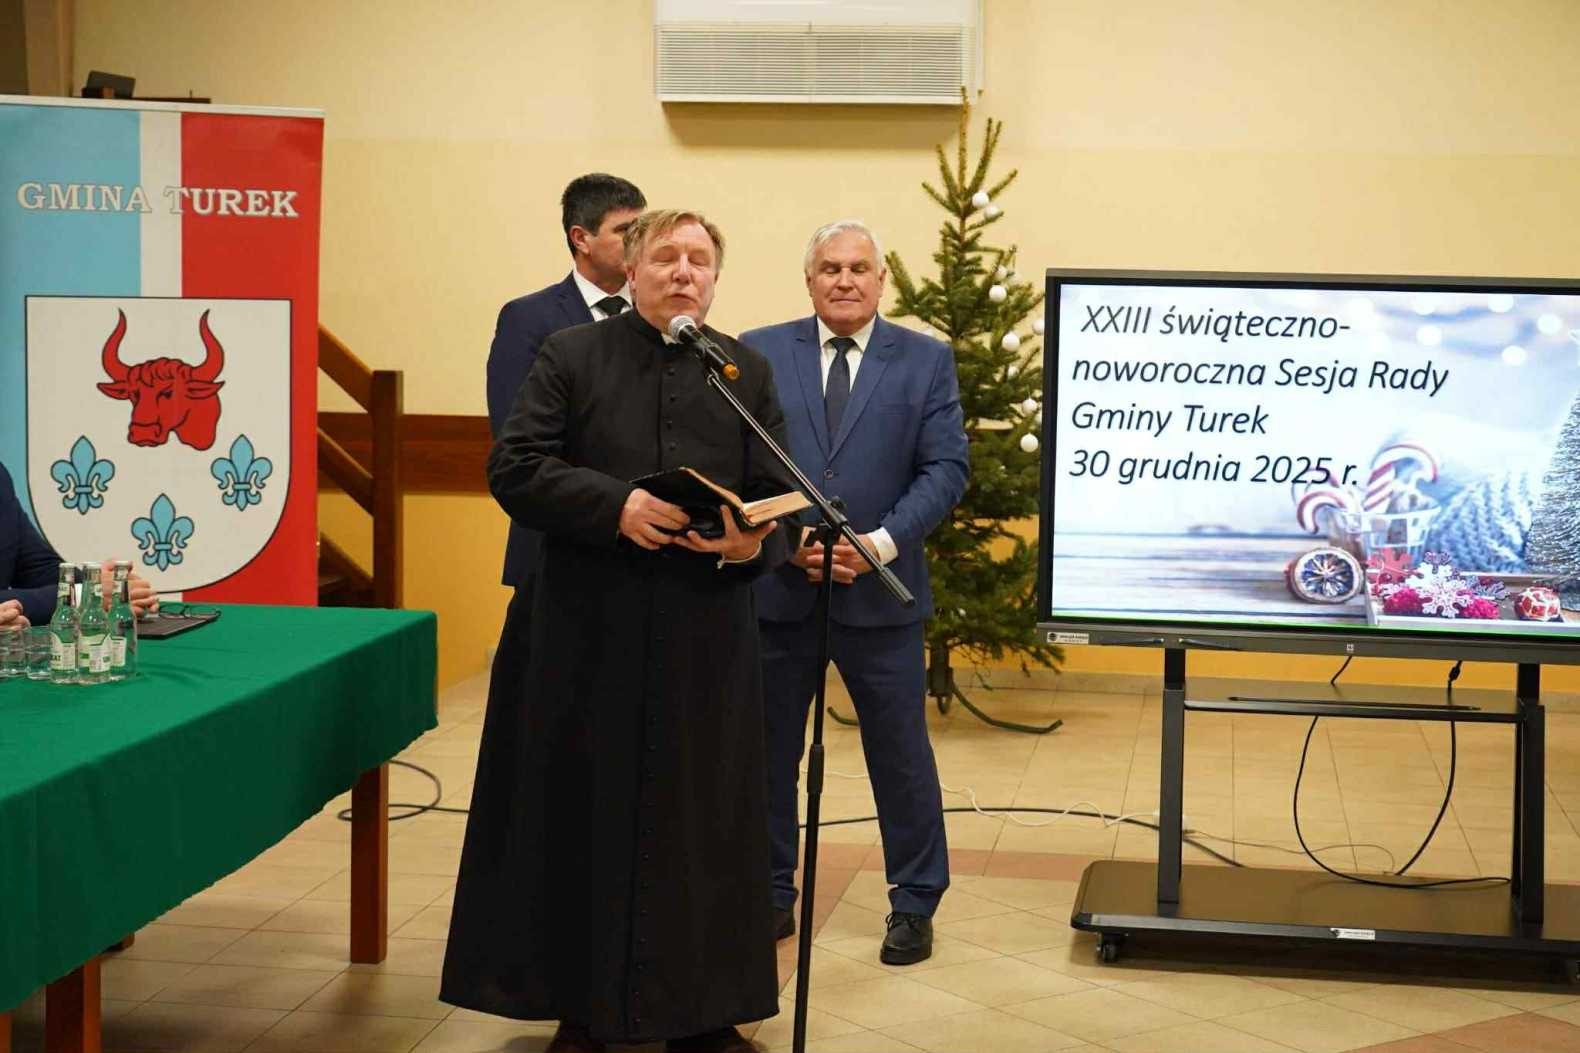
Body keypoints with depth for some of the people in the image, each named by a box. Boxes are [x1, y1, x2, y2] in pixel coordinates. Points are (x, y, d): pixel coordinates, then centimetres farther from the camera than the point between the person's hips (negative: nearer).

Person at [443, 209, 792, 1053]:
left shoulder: (749, 372, 8)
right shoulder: (569, 357, 2)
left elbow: (781, 499, 6)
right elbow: (513, 468, -7)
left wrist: (751, 541, -16)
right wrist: (616, 506, -20)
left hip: (706, 638, 2)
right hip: (591, 634, -1)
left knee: (703, 821, 5)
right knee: (585, 817, 5)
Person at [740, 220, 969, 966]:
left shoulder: (926, 360, 1)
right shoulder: (758, 354, 2)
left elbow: (947, 468, -5)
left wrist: (879, 544, -17)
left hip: (881, 593, -1)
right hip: (775, 589, 1)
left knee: (901, 755, 7)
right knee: (766, 752, 11)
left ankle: (915, 903, 21)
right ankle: (771, 895, 27)